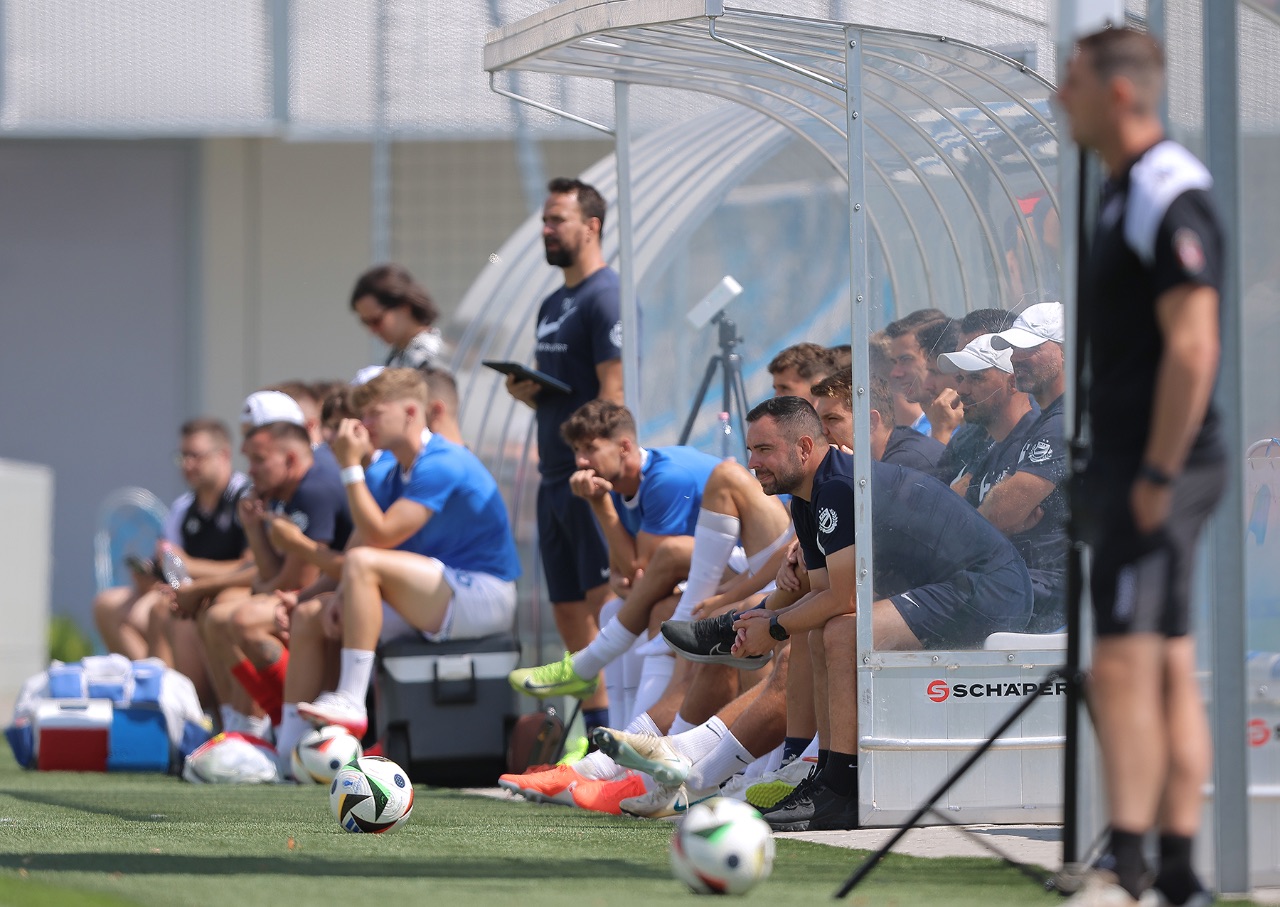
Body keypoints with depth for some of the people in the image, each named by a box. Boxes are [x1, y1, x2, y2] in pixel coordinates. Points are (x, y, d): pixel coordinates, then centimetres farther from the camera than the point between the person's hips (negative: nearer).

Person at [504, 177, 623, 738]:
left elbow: (612, 396, -17)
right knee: (570, 611, 9)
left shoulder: (605, 297, -10)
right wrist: (523, 390, 3)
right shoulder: (552, 306, 19)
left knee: (605, 607, -11)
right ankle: (597, 729, 13)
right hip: (555, 480, 9)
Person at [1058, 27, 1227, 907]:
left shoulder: (1169, 198, -16)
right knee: (1171, 670, 9)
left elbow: (1193, 349, -23)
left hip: (1157, 468, -10)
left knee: (1124, 668, -12)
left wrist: (1156, 476, -21)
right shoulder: (1129, 192, 16)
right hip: (1137, 464, 10)